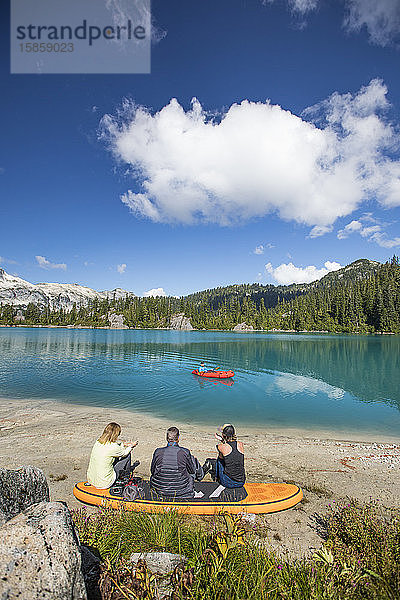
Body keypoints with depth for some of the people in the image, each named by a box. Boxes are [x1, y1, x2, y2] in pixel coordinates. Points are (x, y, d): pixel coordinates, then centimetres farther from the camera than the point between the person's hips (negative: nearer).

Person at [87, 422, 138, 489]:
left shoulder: (97, 442, -3)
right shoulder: (113, 447, -22)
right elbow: (124, 453, 0)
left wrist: (123, 444, 28)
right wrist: (131, 446, 19)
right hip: (104, 484, -7)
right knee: (128, 455, 6)